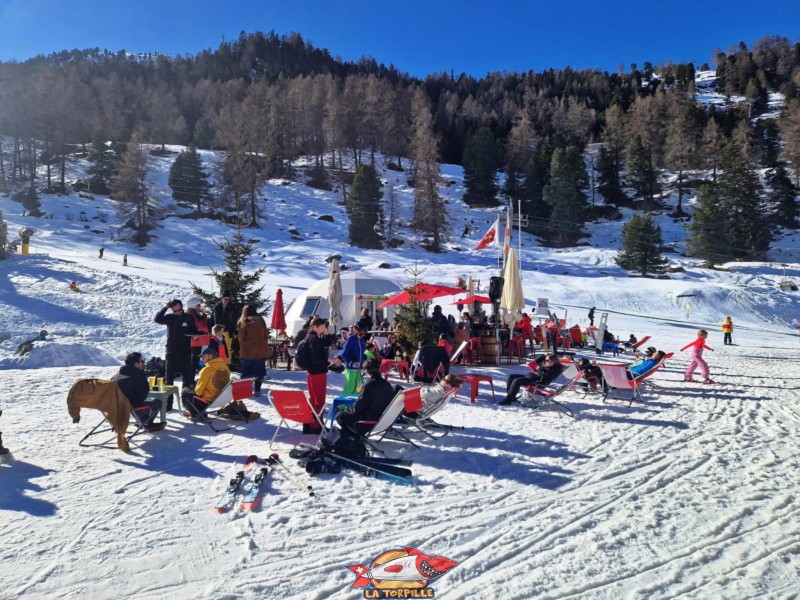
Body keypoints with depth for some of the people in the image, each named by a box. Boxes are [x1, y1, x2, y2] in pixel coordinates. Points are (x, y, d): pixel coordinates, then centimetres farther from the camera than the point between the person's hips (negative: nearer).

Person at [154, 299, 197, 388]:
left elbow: (194, 332, 8)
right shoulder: (170, 317, 1)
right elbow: (157, 319, -13)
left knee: (186, 372, 8)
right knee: (169, 373, 5)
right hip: (171, 350, 0)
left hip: (185, 350, 0)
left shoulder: (189, 318, 1)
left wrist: (195, 336, -14)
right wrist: (165, 307, -17)